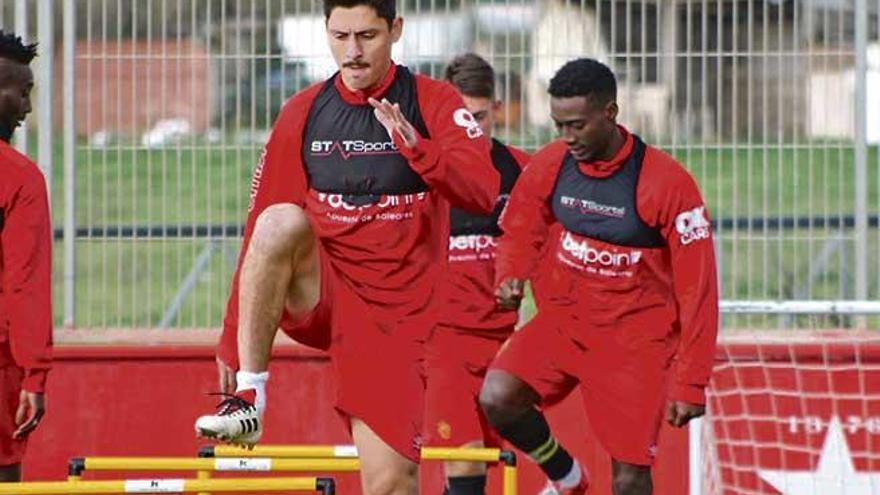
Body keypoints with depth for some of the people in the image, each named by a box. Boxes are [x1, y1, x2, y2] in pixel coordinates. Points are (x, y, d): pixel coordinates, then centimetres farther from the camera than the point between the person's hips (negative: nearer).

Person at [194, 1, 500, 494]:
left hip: (394, 318, -2)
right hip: (318, 301, 2)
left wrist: (416, 148, -38)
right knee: (282, 223, -30)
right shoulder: (303, 113, 3)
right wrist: (232, 337, 6)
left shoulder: (433, 103, -4)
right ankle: (248, 397, -25)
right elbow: (261, 222, 7)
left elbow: (483, 192, -20)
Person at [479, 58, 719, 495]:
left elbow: (697, 289, -13)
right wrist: (510, 278, -11)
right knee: (497, 398, -22)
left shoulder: (667, 184, -17)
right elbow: (520, 232, 13)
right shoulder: (549, 165, -5)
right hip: (563, 319, 4)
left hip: (635, 337, -4)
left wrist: (690, 384, -14)